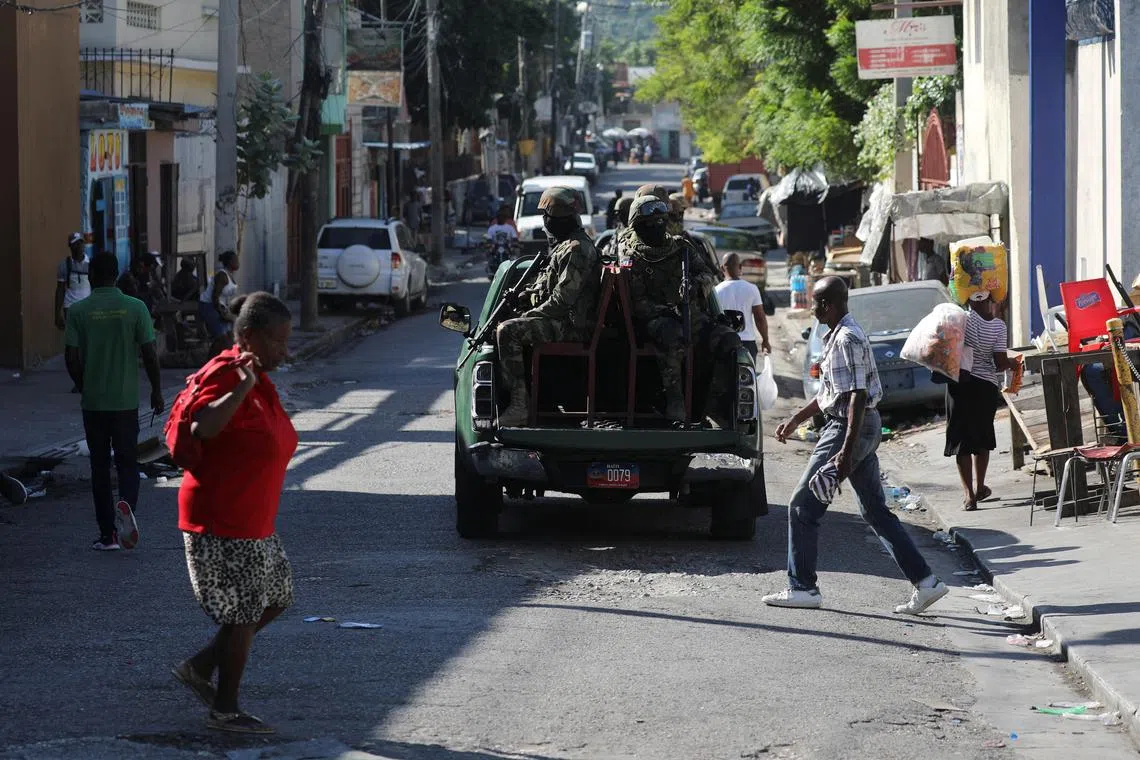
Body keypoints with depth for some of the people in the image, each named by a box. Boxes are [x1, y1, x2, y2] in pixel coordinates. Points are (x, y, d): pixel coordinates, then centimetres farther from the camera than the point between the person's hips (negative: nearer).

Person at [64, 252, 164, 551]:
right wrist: (156, 391, 7)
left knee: (100, 466, 9)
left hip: (93, 402, 0)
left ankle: (108, 534, 9)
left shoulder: (79, 311, -6)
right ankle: (127, 503, -22)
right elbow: (149, 353, -5)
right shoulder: (135, 308, -5)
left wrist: (84, 387, 11)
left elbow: (71, 358, -6)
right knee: (127, 461, 9)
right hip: (126, 400, 0)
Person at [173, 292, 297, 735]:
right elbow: (202, 426, -38)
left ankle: (199, 668, 25)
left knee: (276, 597, 17)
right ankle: (225, 710, 14)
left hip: (253, 523, 10)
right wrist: (243, 386, -44)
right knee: (242, 614, 0)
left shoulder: (259, 379, 10)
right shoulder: (226, 375, -20)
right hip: (220, 524, -10)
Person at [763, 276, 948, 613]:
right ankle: (925, 582, 9)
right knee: (876, 510, 11)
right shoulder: (839, 335, 15)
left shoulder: (847, 339, -18)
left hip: (850, 428, -10)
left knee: (803, 507, -3)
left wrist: (846, 452, -27)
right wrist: (796, 420, 28)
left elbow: (857, 396, -24)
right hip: (865, 427, 10)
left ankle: (802, 587, 2)